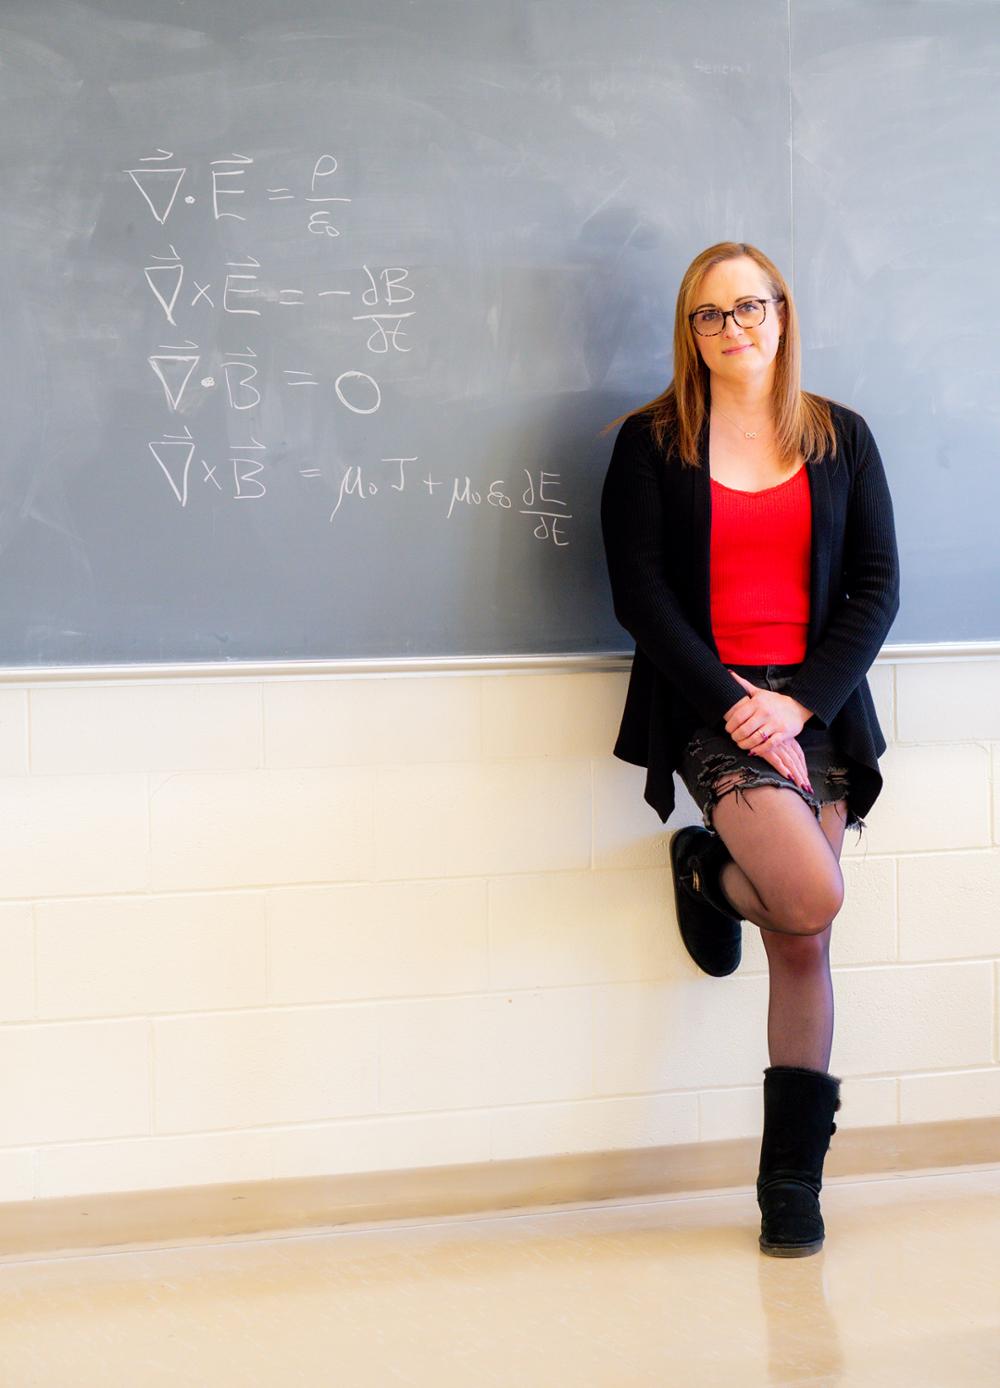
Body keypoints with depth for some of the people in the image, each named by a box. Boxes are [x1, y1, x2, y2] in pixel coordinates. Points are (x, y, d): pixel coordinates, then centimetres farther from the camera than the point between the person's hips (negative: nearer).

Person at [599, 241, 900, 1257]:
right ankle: (708, 875, 12)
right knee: (811, 900, -23)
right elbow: (639, 594, -3)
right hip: (710, 708, -3)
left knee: (802, 944, 1)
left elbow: (876, 585, 4)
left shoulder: (840, 438, 10)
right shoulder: (651, 443, 3)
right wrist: (733, 703, -13)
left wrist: (799, 701, -9)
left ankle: (792, 1178, 13)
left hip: (815, 710, 3)